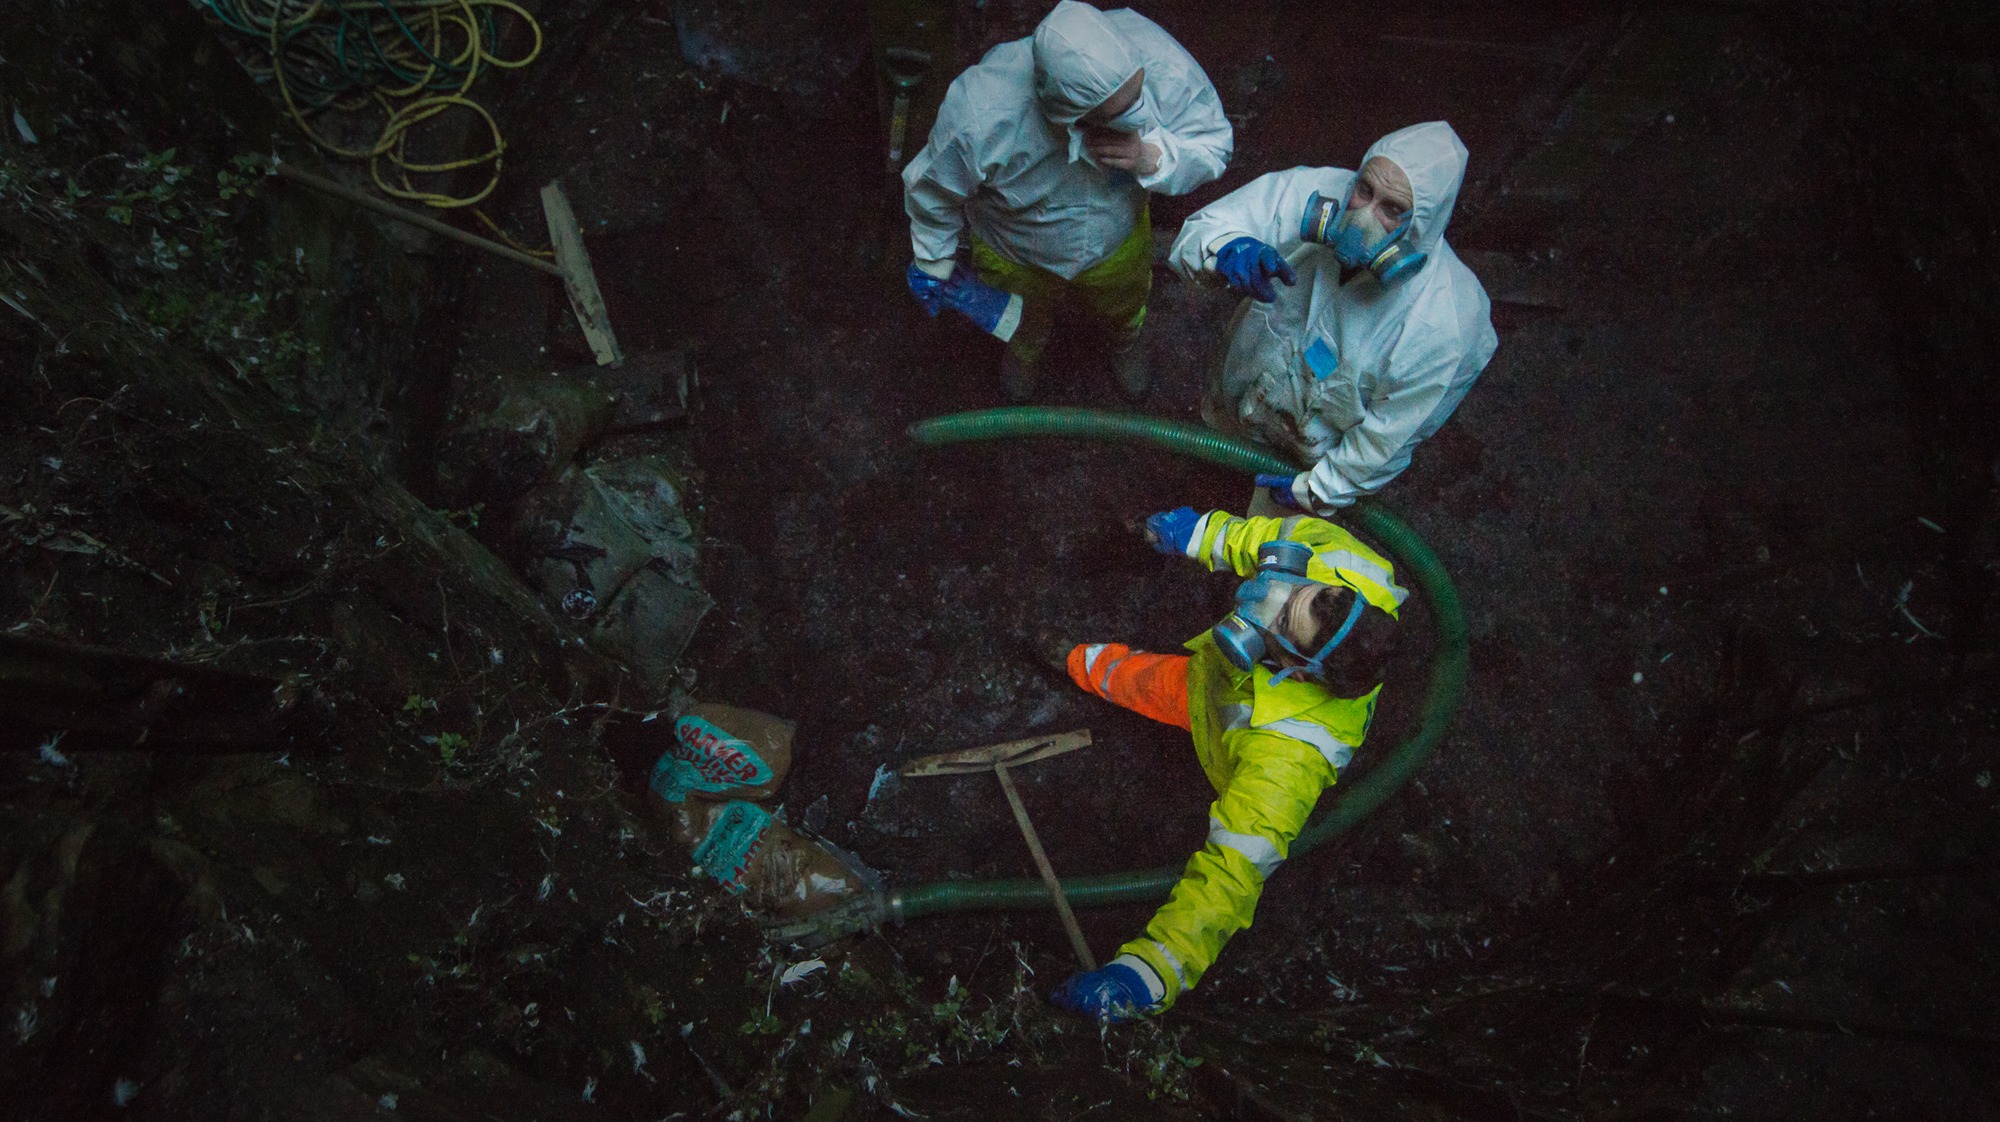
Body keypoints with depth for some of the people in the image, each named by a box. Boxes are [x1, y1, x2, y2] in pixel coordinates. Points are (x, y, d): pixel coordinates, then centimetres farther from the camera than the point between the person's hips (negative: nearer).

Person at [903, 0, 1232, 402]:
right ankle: (1025, 347, 74)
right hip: (1016, 258, -2)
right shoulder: (982, 115, -48)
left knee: (1123, 308, 36)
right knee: (1023, 321, 35)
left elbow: (1213, 142, -22)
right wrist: (934, 264, -6)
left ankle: (1125, 340, 75)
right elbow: (933, 187, -25)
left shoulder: (1162, 63, -42)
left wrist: (1151, 159, -45)